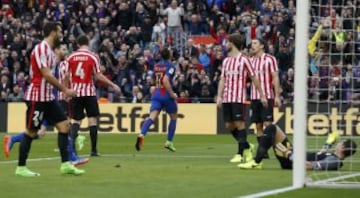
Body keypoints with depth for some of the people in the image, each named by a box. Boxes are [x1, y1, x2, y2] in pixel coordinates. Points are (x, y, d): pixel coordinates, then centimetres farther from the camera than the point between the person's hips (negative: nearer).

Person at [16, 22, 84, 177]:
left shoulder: (49, 50, 14)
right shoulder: (41, 49, -16)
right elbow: (46, 75, -21)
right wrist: (65, 90, -17)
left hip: (48, 97, 9)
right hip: (37, 97, -9)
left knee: (64, 125, 3)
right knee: (31, 132, -2)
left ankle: (65, 164, 3)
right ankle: (21, 167, 7)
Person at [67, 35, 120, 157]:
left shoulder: (71, 57, 4)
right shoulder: (93, 57, -3)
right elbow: (98, 76, -8)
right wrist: (113, 85, 1)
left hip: (75, 92, 2)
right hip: (89, 92, -2)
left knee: (75, 120, 7)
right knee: (92, 119, 5)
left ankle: (71, 140, -20)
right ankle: (94, 150, 4)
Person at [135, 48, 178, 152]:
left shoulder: (156, 66, 13)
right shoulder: (170, 67, -7)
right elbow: (165, 80, -21)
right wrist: (172, 94, -17)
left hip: (156, 94, 4)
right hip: (166, 95, -4)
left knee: (152, 117, -11)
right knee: (174, 117, 18)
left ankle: (142, 134, -39)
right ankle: (169, 142, 15)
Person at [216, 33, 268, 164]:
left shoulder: (244, 60, -3)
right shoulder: (226, 61, 15)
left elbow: (254, 78, -1)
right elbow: (222, 80, 15)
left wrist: (262, 95, -1)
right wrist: (219, 96, 4)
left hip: (239, 98, -7)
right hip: (226, 98, 7)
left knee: (239, 124, -9)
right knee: (229, 125, 6)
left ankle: (240, 153, -5)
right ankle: (246, 147, 22)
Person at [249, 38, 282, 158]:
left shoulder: (269, 59, -3)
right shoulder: (251, 60, 14)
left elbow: (275, 78, -5)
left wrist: (277, 96, -10)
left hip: (267, 96, -5)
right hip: (254, 97, 6)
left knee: (268, 124, -8)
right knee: (258, 125, 5)